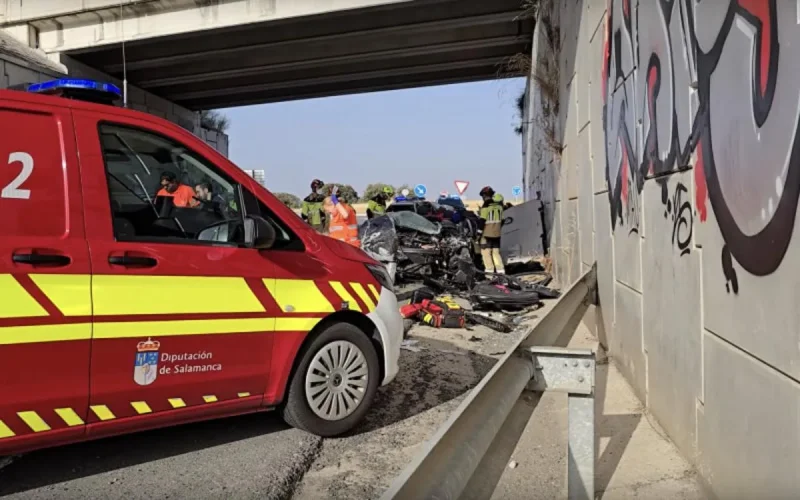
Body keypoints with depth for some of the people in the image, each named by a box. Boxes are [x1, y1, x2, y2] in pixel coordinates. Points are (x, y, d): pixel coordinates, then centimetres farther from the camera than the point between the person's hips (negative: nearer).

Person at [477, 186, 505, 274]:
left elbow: (482, 220, -15)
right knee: (496, 251, 12)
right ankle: (500, 270, 7)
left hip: (487, 232, -7)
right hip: (497, 232, 7)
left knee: (486, 251, -2)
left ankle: (489, 270, -7)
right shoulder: (499, 204, 10)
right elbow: (501, 219, 15)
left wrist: (479, 231, -12)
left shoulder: (486, 205, -11)